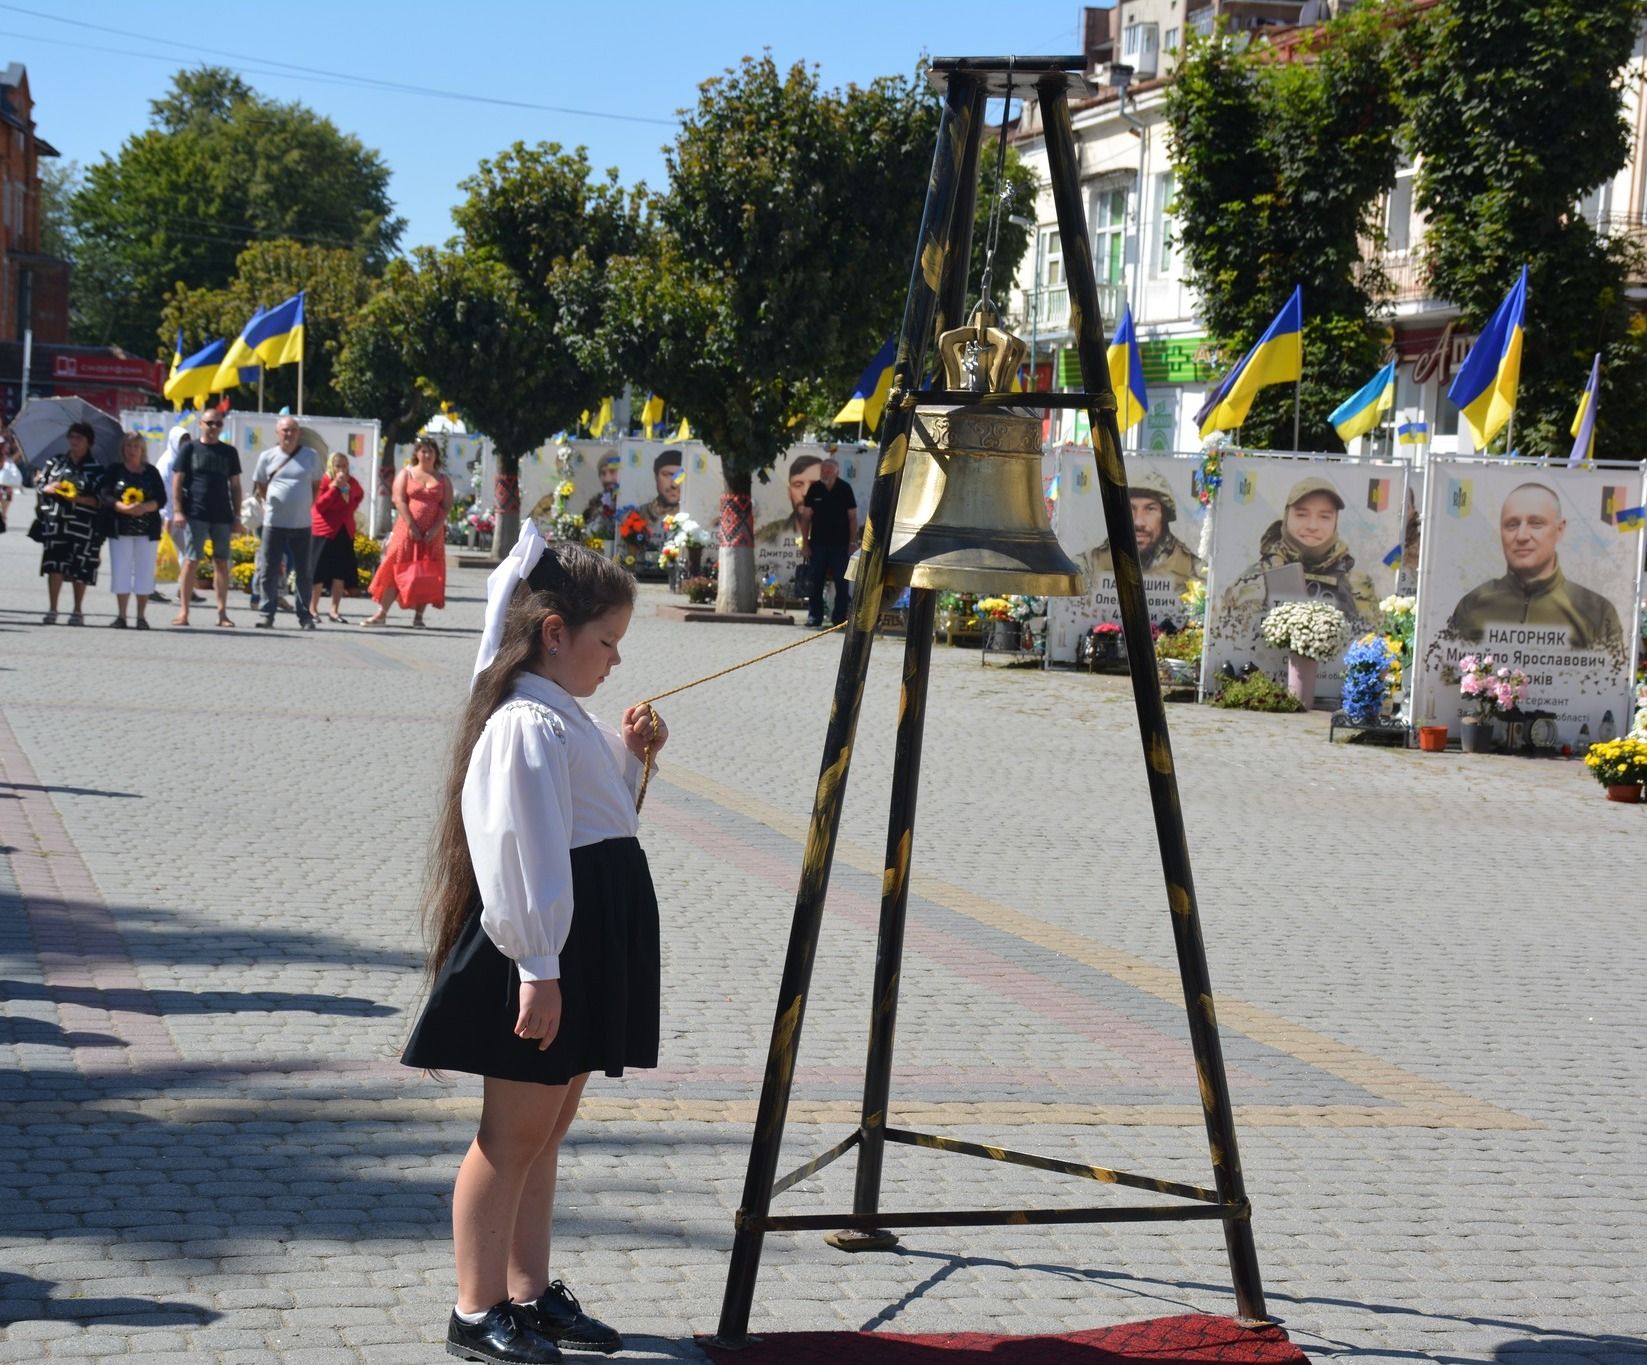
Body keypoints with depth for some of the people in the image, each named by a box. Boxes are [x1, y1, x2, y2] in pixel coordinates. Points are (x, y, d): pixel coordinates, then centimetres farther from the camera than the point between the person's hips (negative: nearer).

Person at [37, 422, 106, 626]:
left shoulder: (95, 469, 3)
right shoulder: (55, 462, 13)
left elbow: (99, 500, -3)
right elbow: (41, 486, 15)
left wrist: (79, 498, -18)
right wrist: (50, 489, -7)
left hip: (83, 525, -2)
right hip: (55, 521, 2)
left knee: (80, 569, 1)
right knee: (54, 565, -4)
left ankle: (78, 611, 13)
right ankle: (52, 609, 1)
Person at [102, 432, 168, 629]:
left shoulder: (151, 472, 10)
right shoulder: (114, 471, 7)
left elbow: (161, 499, 2)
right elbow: (106, 496, -4)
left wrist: (145, 507, -18)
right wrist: (124, 508, -22)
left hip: (146, 529, 0)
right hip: (121, 529, 0)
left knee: (144, 572, -2)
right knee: (121, 571, -1)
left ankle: (142, 616, 4)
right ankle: (121, 615, 5)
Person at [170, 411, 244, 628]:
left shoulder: (229, 452, 12)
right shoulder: (189, 449, 5)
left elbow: (235, 486, 13)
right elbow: (177, 481, 2)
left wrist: (237, 517, 8)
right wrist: (177, 511, -8)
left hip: (222, 516, 2)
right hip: (195, 514, -2)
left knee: (221, 563, 2)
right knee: (190, 561, -4)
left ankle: (222, 612, 6)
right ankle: (183, 611, -3)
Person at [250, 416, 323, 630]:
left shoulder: (310, 456, 4)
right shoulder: (267, 457, 4)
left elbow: (316, 486, 13)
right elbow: (259, 487, 13)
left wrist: (306, 505, 4)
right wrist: (271, 503, 4)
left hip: (302, 523, 0)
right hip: (274, 523, 0)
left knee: (304, 572, 4)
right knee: (269, 571, 0)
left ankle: (305, 616, 11)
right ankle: (267, 615, 6)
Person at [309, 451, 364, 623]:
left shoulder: (351, 482, 6)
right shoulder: (324, 481, -10)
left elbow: (359, 495, 27)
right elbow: (319, 505, -18)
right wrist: (334, 487, -21)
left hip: (344, 531, 5)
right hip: (324, 530, -5)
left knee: (341, 572, 3)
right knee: (320, 571, -1)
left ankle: (334, 610, 8)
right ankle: (313, 608, 7)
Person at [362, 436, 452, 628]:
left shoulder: (443, 480, 11)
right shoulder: (406, 474, 7)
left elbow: (446, 506, 2)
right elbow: (400, 500, -4)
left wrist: (436, 528, -12)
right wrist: (411, 526, -14)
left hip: (432, 534, 2)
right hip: (407, 530, -2)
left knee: (427, 574, -1)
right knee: (397, 569, -5)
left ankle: (418, 615, 5)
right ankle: (381, 613, -4)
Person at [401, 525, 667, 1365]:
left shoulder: (564, 719, 14)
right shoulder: (527, 726, -18)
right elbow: (517, 852, -23)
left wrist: (628, 755, 12)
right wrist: (537, 968, -25)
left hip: (587, 946, 10)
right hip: (538, 956, -10)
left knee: (547, 1128, 16)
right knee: (515, 1132, -3)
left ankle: (530, 1292, 25)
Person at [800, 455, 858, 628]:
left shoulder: (845, 489, -2)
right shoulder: (815, 489, 1)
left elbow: (852, 517, 1)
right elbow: (806, 517, 6)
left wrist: (853, 543, -5)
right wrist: (805, 543, 1)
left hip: (840, 544, -2)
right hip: (818, 543, 2)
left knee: (841, 582, -1)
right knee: (816, 581, 3)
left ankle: (839, 617, 4)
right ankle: (815, 616, 9)